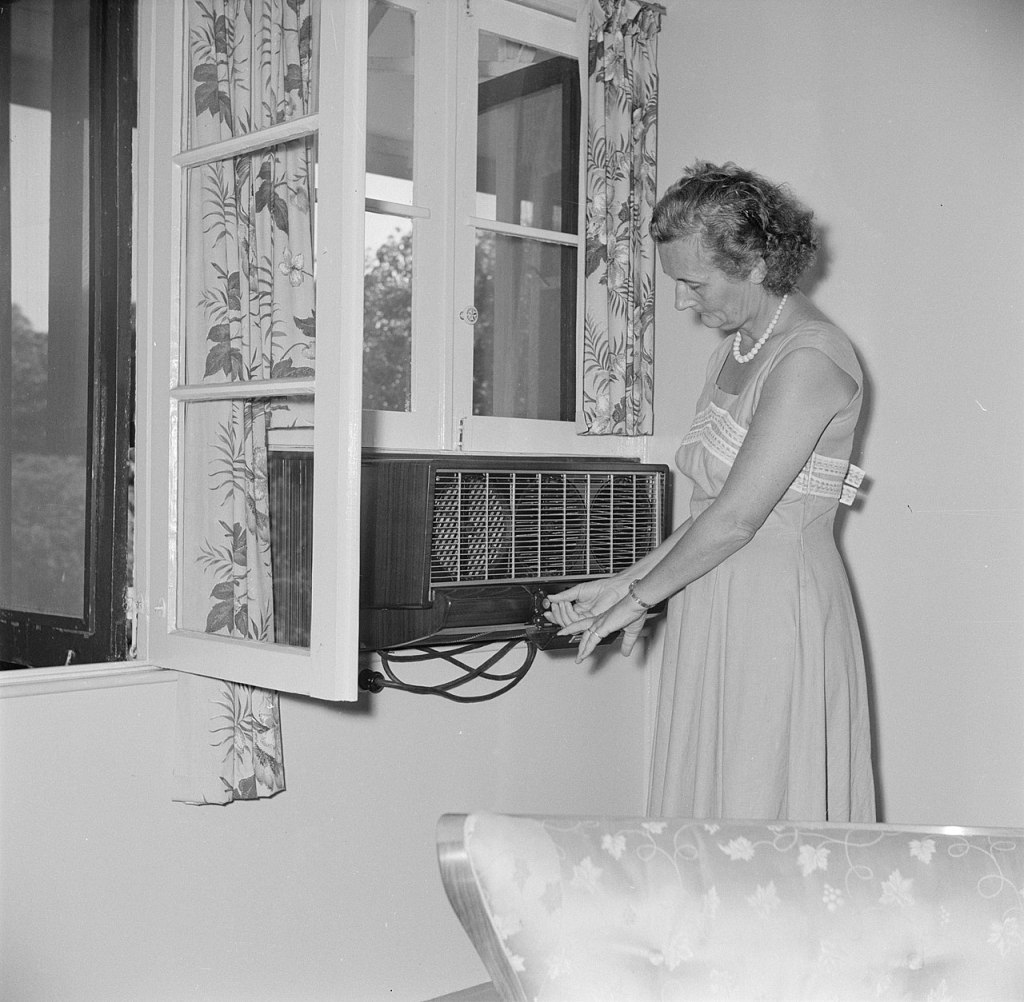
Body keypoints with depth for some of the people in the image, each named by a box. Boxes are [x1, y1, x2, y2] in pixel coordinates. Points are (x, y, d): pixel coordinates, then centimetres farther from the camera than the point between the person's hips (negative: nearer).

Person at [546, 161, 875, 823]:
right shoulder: (738, 349, 14)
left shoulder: (809, 358, -15)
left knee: (759, 818, -2)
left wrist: (637, 596, -7)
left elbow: (736, 519, -18)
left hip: (780, 613, -8)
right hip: (715, 612, 9)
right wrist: (627, 583, 8)